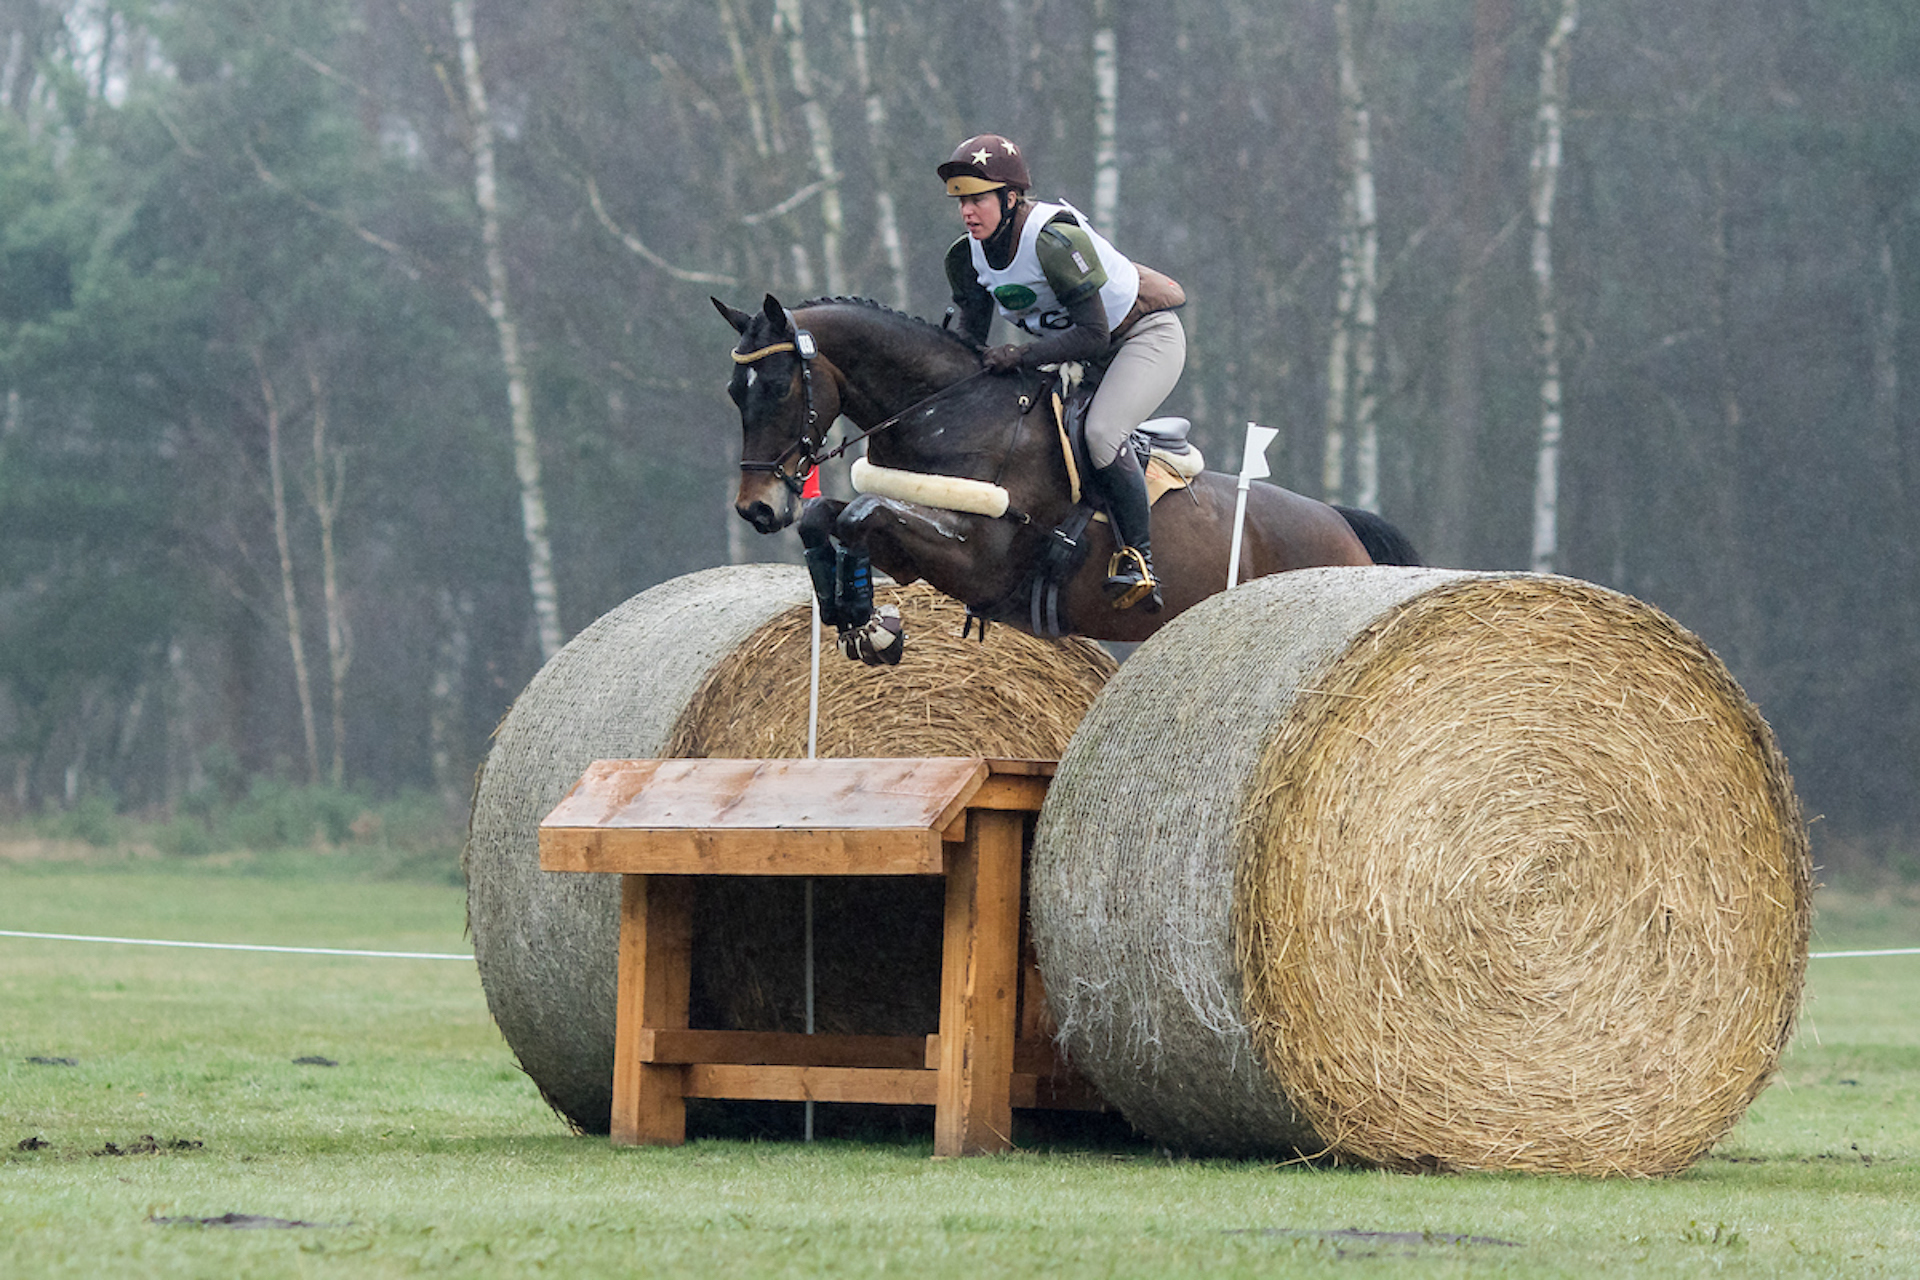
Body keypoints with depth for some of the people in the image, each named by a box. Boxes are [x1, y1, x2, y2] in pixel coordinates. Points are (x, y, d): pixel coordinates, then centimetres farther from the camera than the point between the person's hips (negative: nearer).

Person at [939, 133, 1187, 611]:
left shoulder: (1056, 241, -32)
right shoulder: (968, 257, -8)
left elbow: (1093, 335, -31)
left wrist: (1021, 356, -34)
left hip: (1146, 335, -9)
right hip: (1081, 355, 9)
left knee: (1101, 431, -30)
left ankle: (1138, 558, -20)